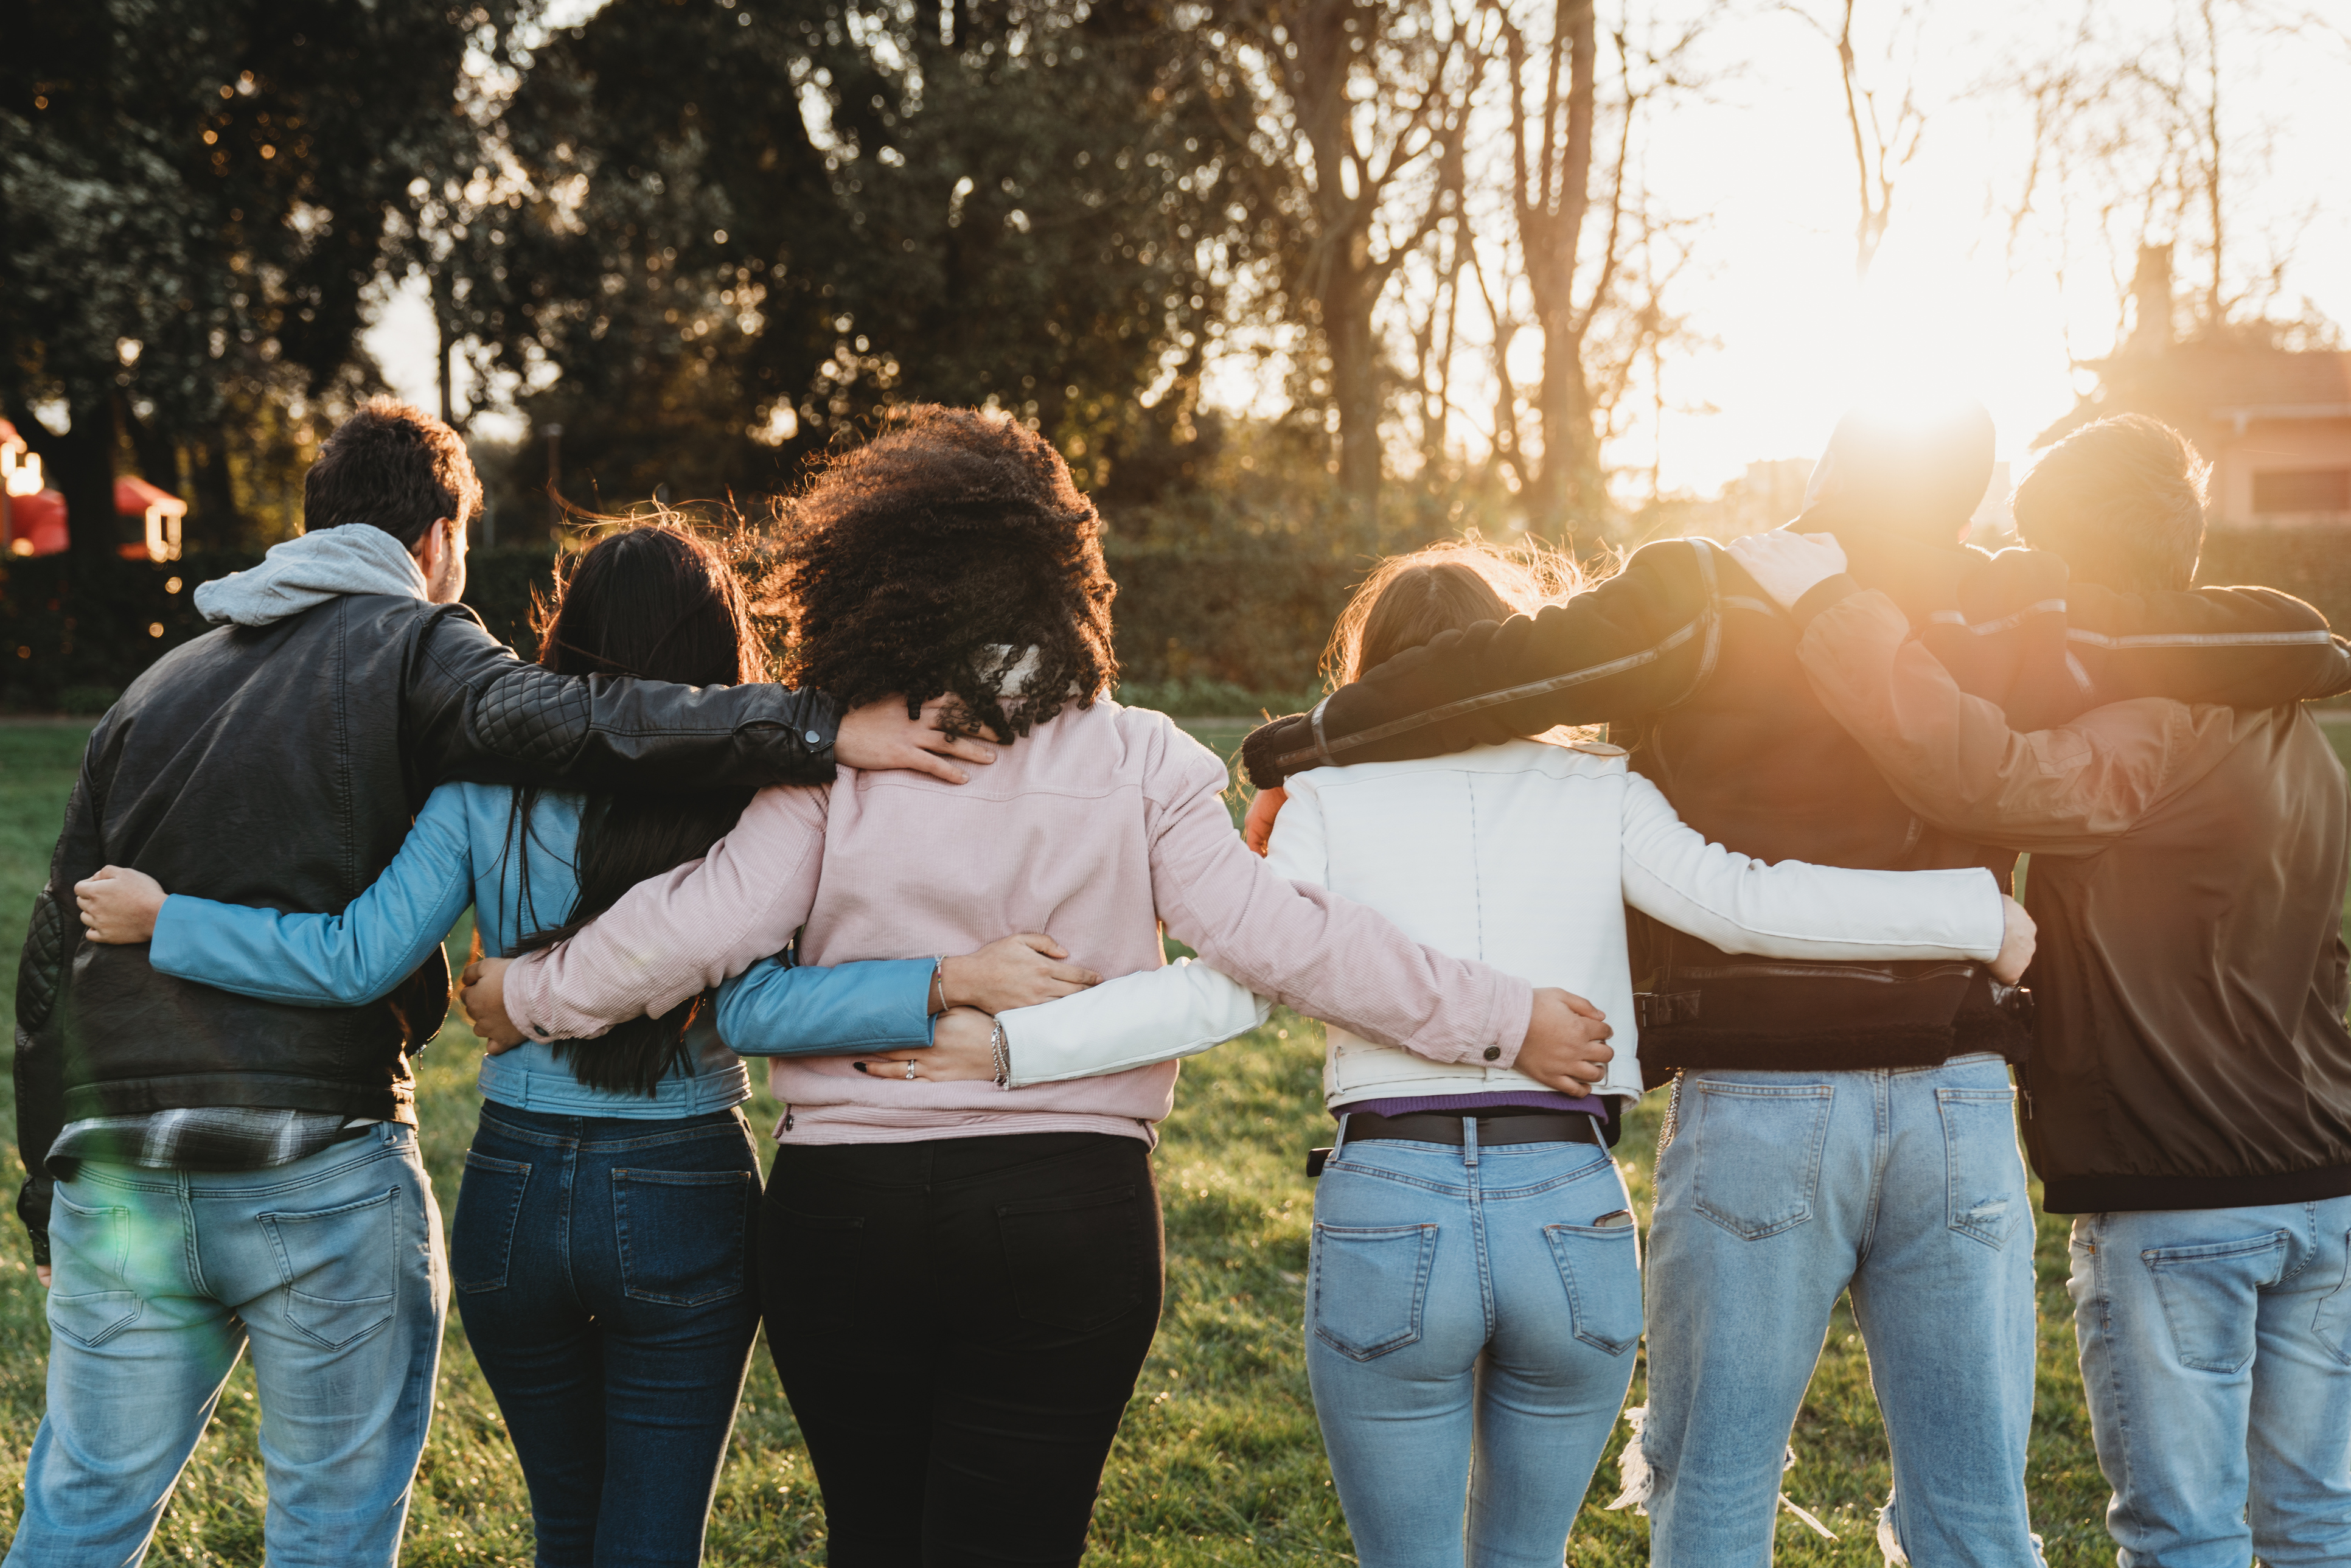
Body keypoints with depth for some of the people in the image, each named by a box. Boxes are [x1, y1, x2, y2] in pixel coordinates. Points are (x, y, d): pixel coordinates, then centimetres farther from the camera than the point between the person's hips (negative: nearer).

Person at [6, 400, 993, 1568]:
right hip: (320, 1172, -5)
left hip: (113, 1172, 5)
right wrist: (818, 731, -29)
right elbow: (552, 719, -22)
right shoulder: (406, 646, 1)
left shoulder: (154, 691, 19)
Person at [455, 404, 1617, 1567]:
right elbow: (1267, 934, -8)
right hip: (1068, 1210, 0)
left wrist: (527, 995, 9)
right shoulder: (1138, 761, -4)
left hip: (844, 1206, 0)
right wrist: (1501, 1019, -1)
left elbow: (700, 926, -8)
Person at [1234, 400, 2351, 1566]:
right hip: (1961, 1111, 3)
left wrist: (1302, 750, -3)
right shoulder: (2020, 619, 2)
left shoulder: (1706, 601, -9)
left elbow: (1492, 672, -15)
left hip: (1756, 1116, -3)